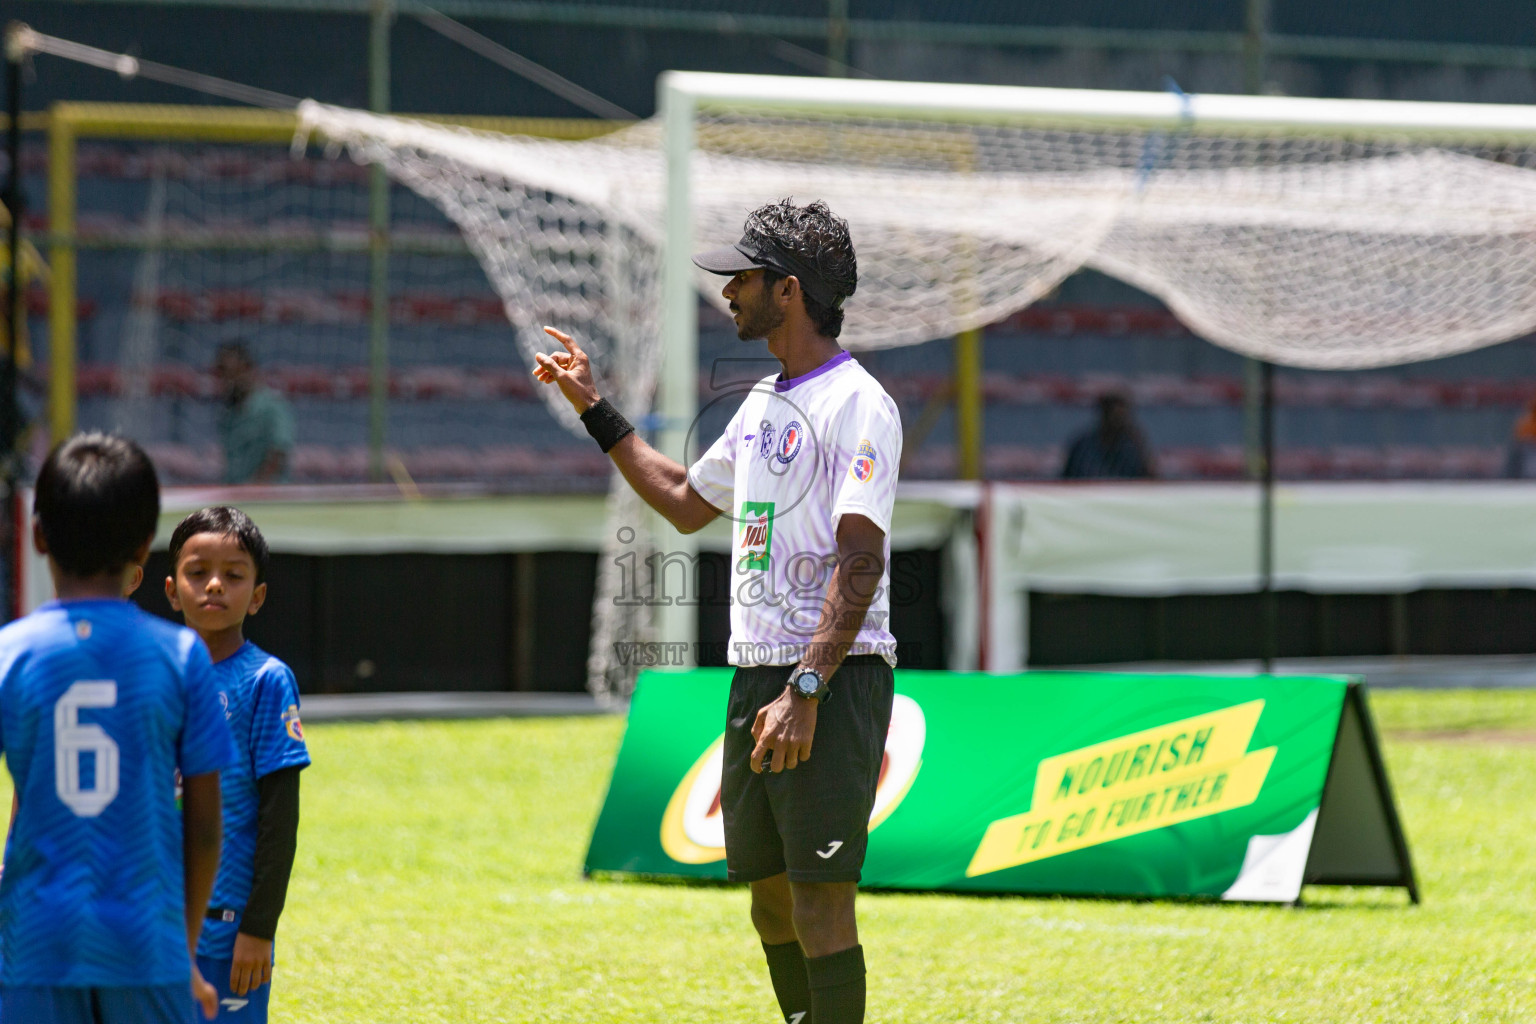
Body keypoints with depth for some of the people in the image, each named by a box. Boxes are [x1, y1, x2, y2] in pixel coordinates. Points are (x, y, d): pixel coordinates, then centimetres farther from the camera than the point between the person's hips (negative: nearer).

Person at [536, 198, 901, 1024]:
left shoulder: (858, 405, -12)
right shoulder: (762, 406, 18)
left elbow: (861, 562, -21)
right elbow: (686, 504, 33)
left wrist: (806, 690, -29)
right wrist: (595, 410, 32)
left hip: (835, 678, -9)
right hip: (755, 677, 9)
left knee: (819, 904, -11)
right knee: (772, 904, 11)